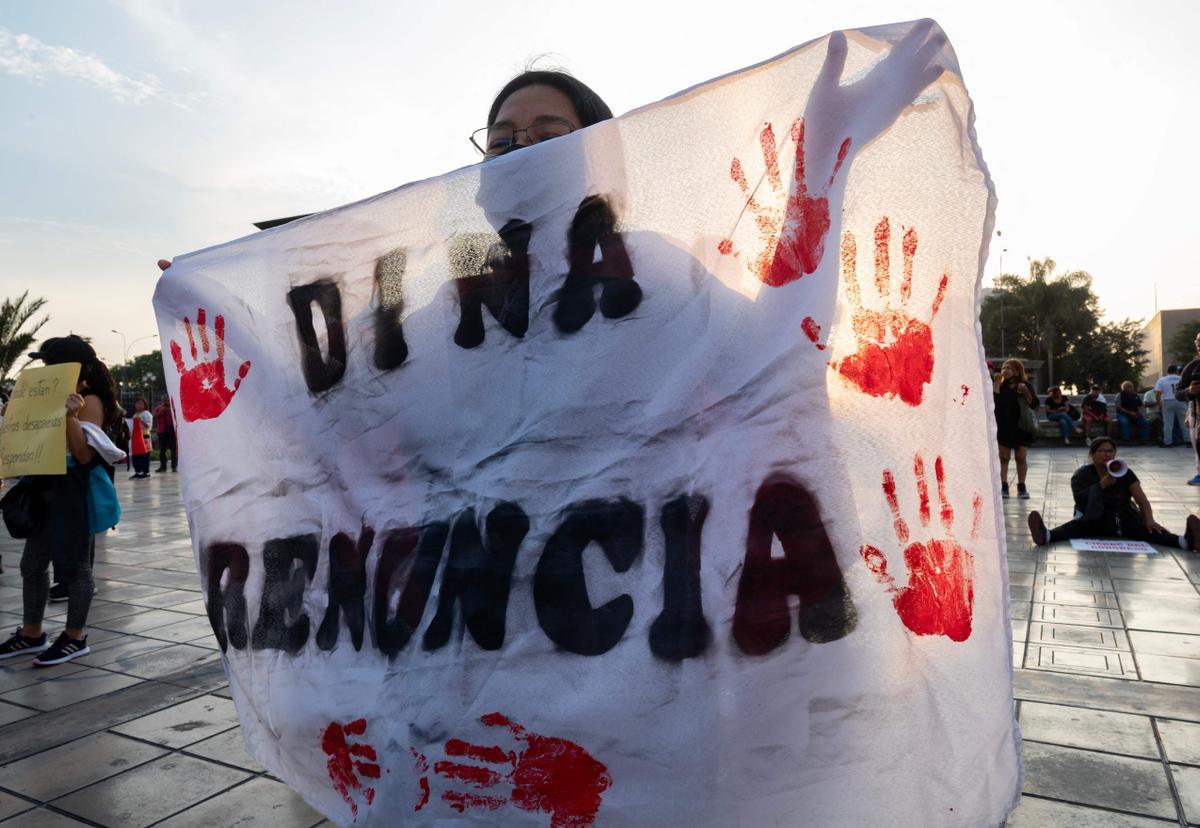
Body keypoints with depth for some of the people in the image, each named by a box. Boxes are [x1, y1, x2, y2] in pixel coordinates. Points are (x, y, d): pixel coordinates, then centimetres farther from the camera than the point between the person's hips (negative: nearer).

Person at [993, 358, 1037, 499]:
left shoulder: (1024, 385, 1)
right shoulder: (1001, 386, 4)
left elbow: (1034, 405, -5)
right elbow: (994, 399, -14)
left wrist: (1025, 392, -20)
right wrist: (997, 381, -14)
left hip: (1020, 426, -1)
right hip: (1004, 426, 1)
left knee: (1021, 457, 4)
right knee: (1004, 457, 0)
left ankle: (1021, 487, 13)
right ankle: (1004, 486, 3)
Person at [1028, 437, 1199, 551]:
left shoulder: (1125, 472, 6)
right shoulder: (1082, 473, 1)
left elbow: (1141, 498, -3)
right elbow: (1080, 499, -16)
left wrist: (1149, 519, -21)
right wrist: (1104, 483, -25)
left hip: (1124, 520, 3)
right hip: (1094, 521, -3)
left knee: (1147, 530, -26)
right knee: (1078, 526, -33)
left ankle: (1184, 541, -54)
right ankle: (1046, 536, -65)